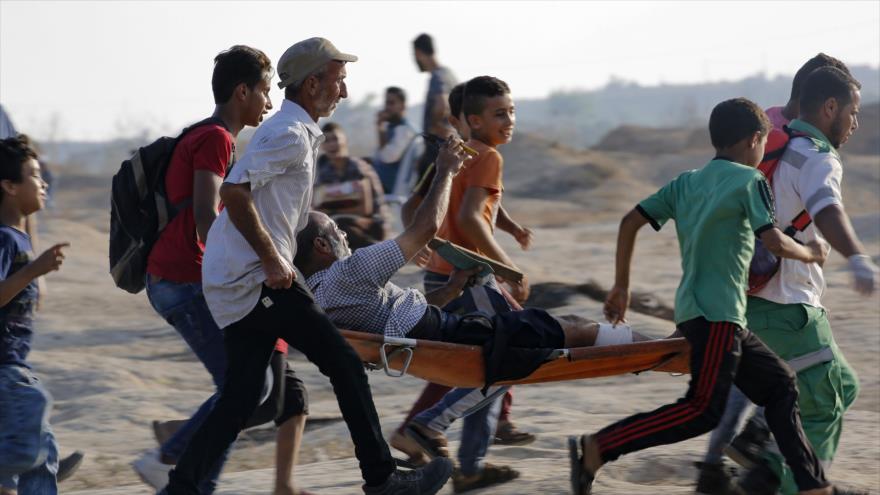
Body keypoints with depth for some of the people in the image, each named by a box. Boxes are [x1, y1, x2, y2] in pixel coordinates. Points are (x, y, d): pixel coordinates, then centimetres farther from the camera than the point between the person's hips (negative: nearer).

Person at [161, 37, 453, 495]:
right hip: (256, 280, -10)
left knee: (240, 397, 8)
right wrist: (272, 260, -20)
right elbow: (233, 192, -23)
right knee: (344, 363, -5)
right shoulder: (290, 135, -12)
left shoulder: (294, 132, 22)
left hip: (231, 284, 10)